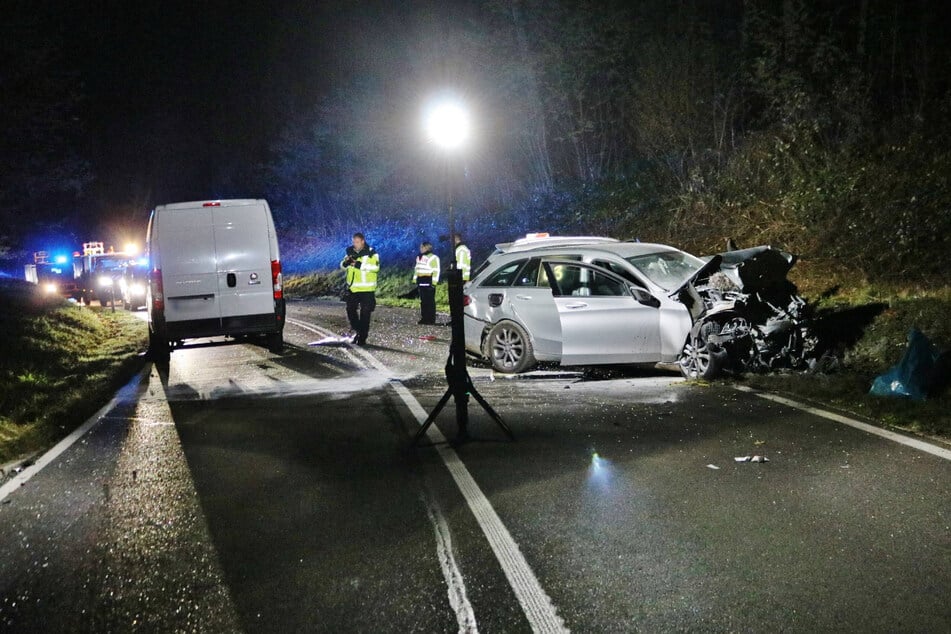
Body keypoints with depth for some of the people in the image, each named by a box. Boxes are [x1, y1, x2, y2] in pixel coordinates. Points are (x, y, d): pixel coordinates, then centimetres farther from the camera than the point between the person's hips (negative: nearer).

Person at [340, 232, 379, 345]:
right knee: (350, 310, 10)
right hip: (353, 288, 5)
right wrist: (346, 262, -16)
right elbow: (342, 266, 8)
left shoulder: (371, 253, -8)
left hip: (366, 289, -5)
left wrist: (359, 265, -28)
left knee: (365, 314, -2)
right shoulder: (351, 252, 8)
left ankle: (362, 337, 5)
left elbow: (375, 267, -20)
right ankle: (357, 331, 30)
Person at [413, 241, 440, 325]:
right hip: (421, 282, 8)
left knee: (430, 300, -8)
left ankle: (431, 319, -7)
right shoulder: (419, 257, 18)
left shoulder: (433, 258, -8)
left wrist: (434, 282, -17)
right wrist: (415, 280, 18)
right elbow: (417, 269, 24)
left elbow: (436, 271, -11)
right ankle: (424, 318, 12)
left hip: (429, 282, -8)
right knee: (423, 301, 8)